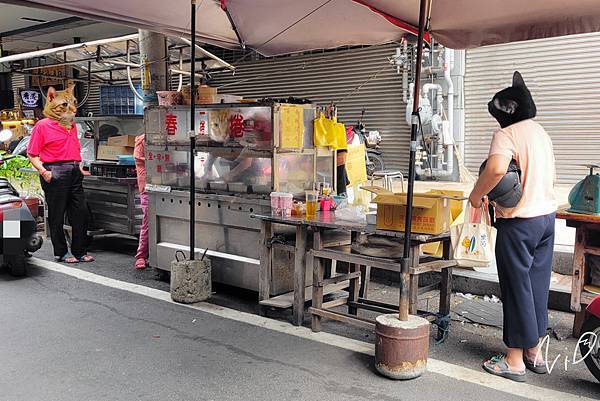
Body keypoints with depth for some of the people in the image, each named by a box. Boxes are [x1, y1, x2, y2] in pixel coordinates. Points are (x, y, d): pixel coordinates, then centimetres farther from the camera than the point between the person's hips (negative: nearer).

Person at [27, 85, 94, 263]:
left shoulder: (72, 125, 17)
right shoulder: (43, 125, -3)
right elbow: (32, 154, -4)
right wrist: (43, 171, -16)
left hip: (74, 173, 7)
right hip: (55, 174, -6)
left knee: (81, 212, 5)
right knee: (57, 215, 2)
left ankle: (80, 251, 14)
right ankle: (61, 252, 14)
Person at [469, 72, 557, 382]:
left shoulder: (507, 134, -14)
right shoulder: (541, 132, 14)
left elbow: (496, 169, -32)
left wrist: (476, 195, -19)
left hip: (519, 221, -8)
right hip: (547, 215, 8)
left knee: (517, 287, 1)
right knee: (538, 285, 15)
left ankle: (515, 360, 11)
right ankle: (534, 352, 27)